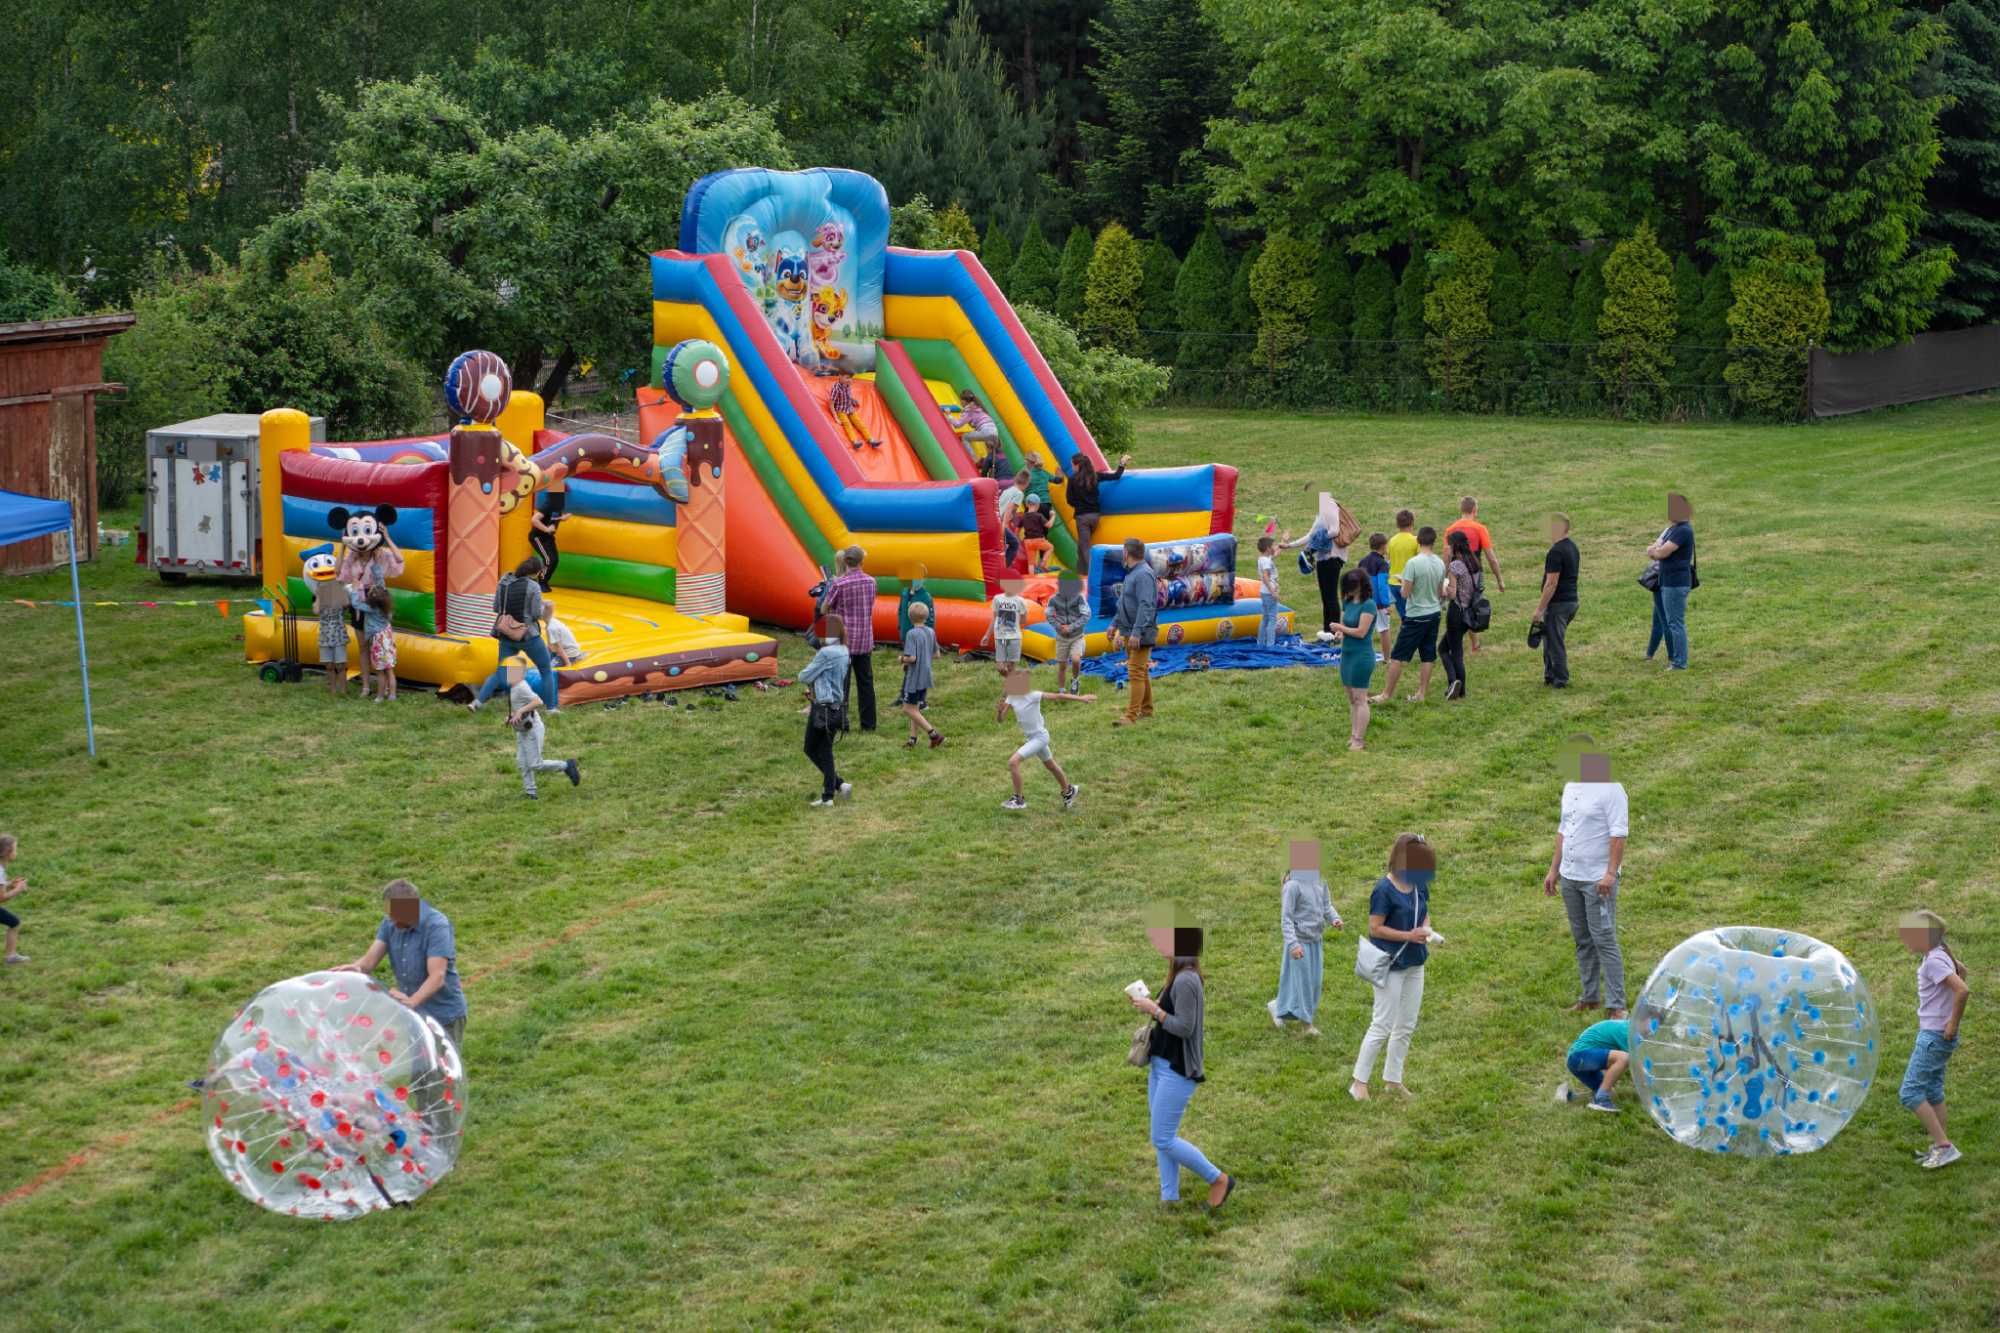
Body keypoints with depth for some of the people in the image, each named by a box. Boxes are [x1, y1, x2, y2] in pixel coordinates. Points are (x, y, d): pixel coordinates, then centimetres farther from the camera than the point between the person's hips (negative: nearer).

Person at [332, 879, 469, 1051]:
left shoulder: (437, 925, -21)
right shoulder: (390, 922, -2)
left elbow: (437, 976, -30)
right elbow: (371, 959, -7)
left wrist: (412, 1001, -46)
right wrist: (356, 967, -31)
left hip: (443, 1017, -6)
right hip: (409, 1016, 6)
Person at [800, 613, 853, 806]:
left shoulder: (826, 653, -19)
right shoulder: (843, 651, 8)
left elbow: (804, 677, -12)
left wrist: (803, 677, 9)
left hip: (823, 708, -8)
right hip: (836, 708, 8)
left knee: (811, 749, 5)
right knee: (825, 751, 12)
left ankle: (838, 784, 0)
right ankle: (828, 795, 10)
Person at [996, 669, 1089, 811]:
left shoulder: (1033, 696, -22)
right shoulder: (1011, 698, -4)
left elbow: (1058, 697, -20)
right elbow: (1000, 719, -5)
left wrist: (1080, 698, -20)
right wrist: (1000, 709, -27)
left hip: (1040, 737, -7)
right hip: (1030, 737, 7)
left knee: (1013, 762, -18)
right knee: (1050, 765, 25)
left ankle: (1018, 800, -8)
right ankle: (1068, 791, 46)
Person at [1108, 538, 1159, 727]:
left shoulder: (1144, 575, -19)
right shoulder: (1131, 574, 14)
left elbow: (1146, 606, -27)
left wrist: (1136, 633, -31)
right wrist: (1115, 624, 27)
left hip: (1141, 634, -10)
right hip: (1130, 632, 10)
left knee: (1136, 673, -12)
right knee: (1141, 672, 18)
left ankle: (1131, 716, -15)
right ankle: (1146, 710, 28)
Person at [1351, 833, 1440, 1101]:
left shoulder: (1419, 887, 2)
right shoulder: (1384, 890, -19)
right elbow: (1375, 928, -19)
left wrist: (1426, 930, -5)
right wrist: (1409, 936, -23)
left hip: (1414, 964, 8)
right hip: (1391, 965, -8)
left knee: (1406, 1027, 14)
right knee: (1382, 1026, -4)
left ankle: (1393, 1079, 26)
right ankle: (1359, 1082, 4)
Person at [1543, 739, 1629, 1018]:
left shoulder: (1610, 789, -12)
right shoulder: (1570, 787, 13)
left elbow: (1618, 835, -16)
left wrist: (1611, 873, -22)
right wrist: (1554, 870, 18)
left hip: (1598, 880, -8)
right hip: (1570, 877, 8)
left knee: (1604, 941, -8)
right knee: (1582, 941, 14)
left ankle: (1616, 1005, -6)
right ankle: (1588, 997, 22)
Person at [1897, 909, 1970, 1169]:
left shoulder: (1933, 961, -20)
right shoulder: (1939, 955, 8)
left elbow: (1963, 990, -31)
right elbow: (1961, 970, 28)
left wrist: (1953, 1023, -20)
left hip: (1934, 1036, -10)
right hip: (1932, 1034, 10)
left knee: (1910, 1093, -8)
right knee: (1933, 1093, 16)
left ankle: (1945, 1146, -8)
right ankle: (1939, 1148, 21)